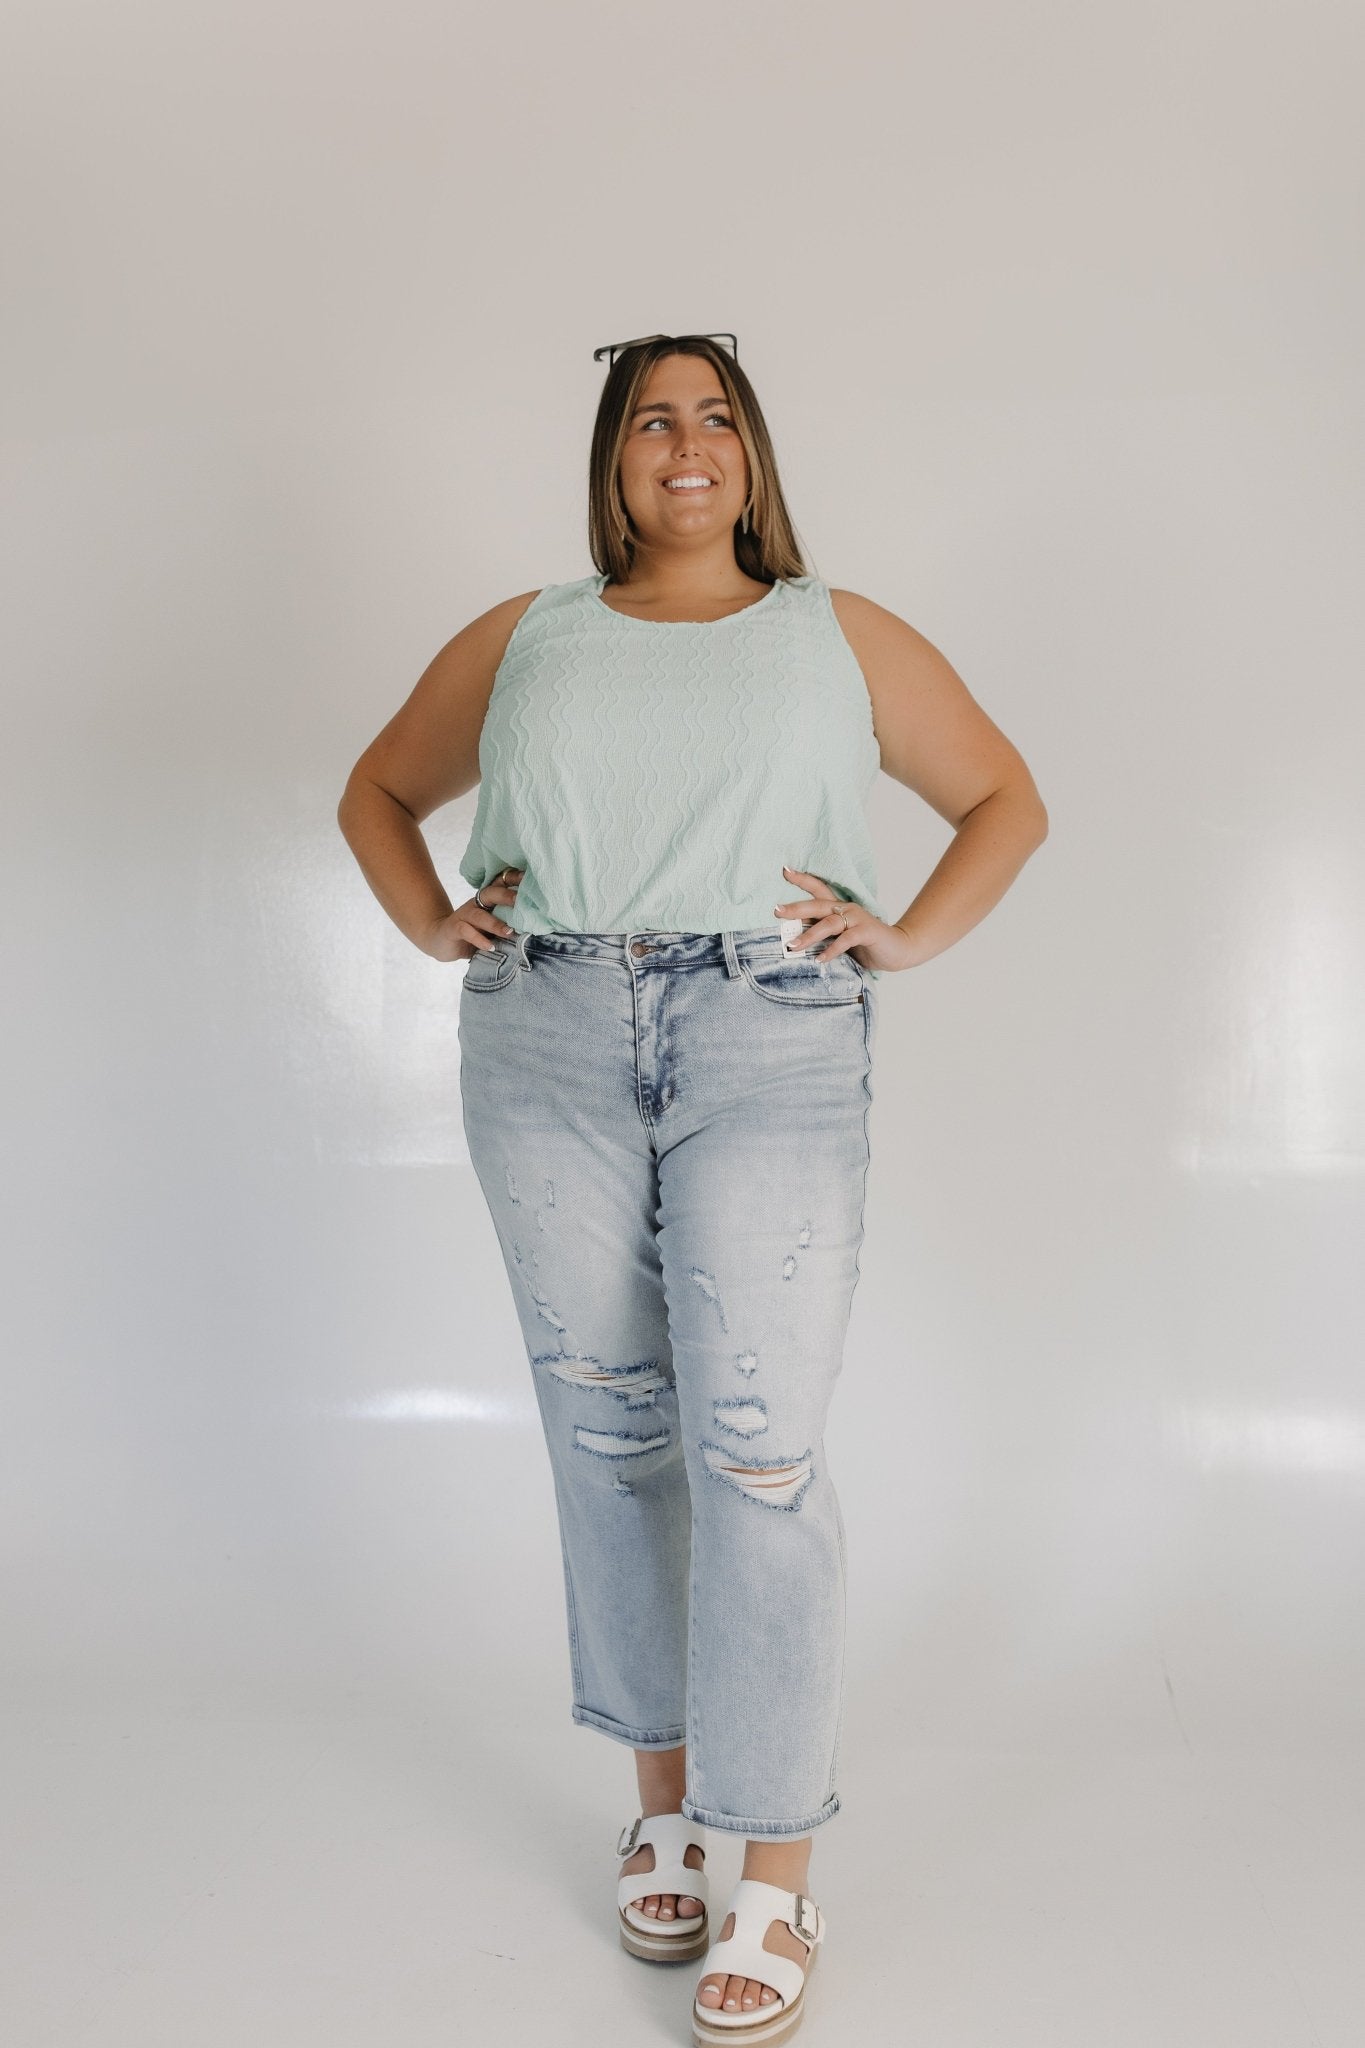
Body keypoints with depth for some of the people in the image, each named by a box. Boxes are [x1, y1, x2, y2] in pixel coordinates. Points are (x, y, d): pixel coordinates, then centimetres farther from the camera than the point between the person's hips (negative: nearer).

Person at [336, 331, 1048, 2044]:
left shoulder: (844, 637, 14)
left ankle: (777, 1886, 4)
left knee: (755, 1451, -7)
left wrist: (909, 940, 2)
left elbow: (1006, 798, 17)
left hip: (772, 1051, -2)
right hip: (548, 1049, 3)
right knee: (606, 1433, 8)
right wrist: (432, 925, 9)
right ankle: (662, 1801, 26)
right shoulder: (521, 640, 17)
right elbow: (379, 788, 27)